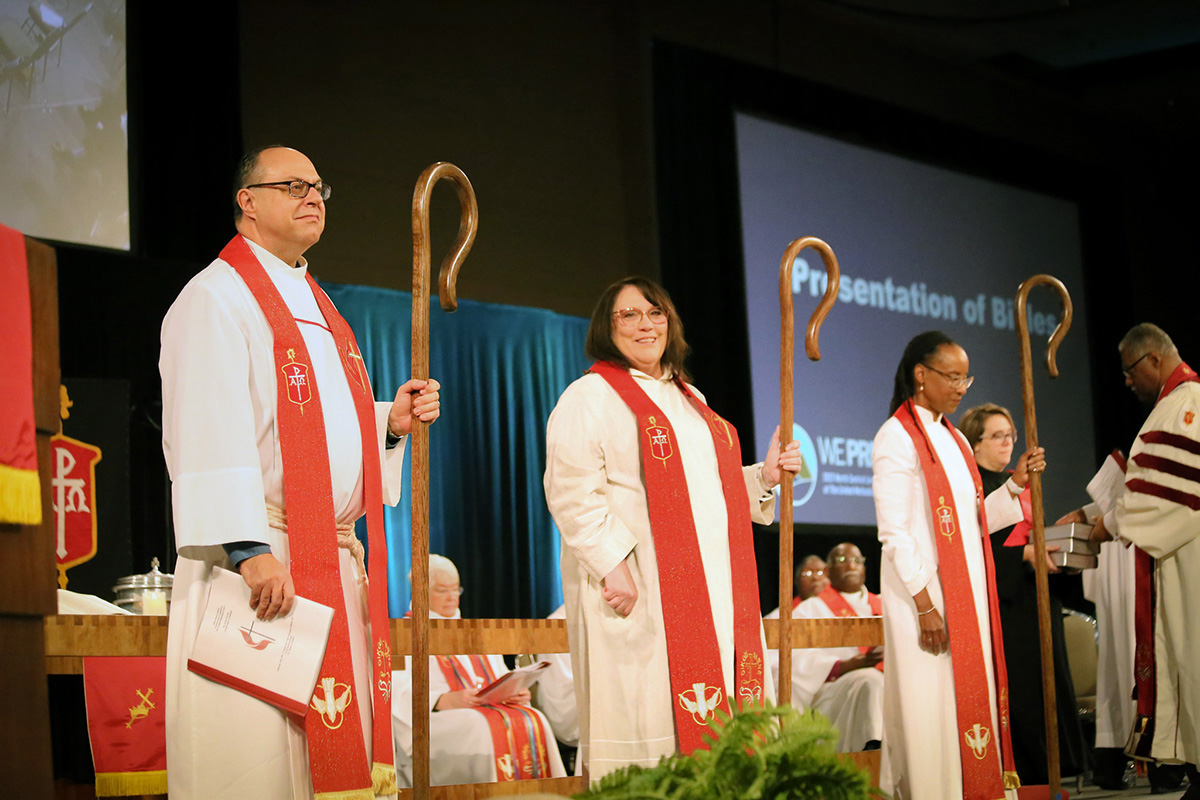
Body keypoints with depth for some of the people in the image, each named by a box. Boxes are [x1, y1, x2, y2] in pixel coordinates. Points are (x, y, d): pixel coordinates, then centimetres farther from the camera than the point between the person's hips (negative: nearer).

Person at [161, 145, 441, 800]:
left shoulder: (316, 309, 23)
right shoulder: (215, 297, -5)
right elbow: (211, 437, -16)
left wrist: (390, 422, 7)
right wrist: (248, 549, -25)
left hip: (335, 560, 9)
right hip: (261, 559, -8)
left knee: (335, 744, 8)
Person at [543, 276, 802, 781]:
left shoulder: (688, 399, 22)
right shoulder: (590, 396, -2)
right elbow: (572, 492, -12)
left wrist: (764, 476, 11)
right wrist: (612, 564, -21)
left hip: (711, 588, 7)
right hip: (637, 590, -7)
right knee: (646, 720, -8)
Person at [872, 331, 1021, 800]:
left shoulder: (954, 441, 16)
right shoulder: (897, 438, -8)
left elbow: (971, 522, 16)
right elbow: (894, 532, -14)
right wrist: (924, 604, -19)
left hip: (967, 594, 8)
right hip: (923, 591, -8)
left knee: (971, 700, 8)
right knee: (931, 704, -6)